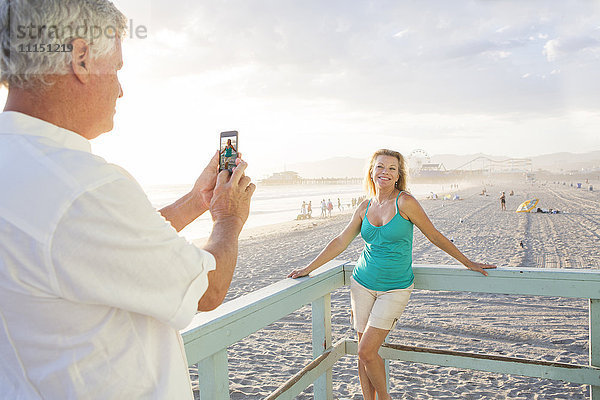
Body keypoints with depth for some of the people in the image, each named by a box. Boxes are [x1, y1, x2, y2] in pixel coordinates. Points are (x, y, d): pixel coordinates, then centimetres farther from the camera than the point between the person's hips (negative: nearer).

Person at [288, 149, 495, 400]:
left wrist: (468, 263, 4)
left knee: (367, 351, -9)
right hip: (363, 284, 4)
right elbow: (341, 241, 8)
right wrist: (308, 268, 8)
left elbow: (435, 236, -3)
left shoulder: (404, 202, -11)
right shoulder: (365, 207, 3)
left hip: (395, 288, -4)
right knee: (364, 354, 7)